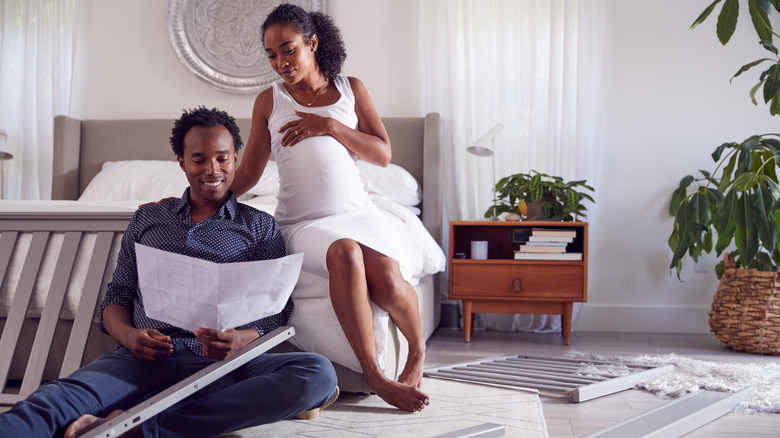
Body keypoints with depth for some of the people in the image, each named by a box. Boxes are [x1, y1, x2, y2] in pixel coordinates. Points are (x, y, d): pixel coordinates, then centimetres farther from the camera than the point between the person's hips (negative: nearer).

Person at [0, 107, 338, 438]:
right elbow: (116, 298, 21)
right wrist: (129, 336, -4)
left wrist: (238, 341, -16)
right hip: (143, 360, 1)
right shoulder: (147, 219, 25)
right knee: (53, 402, -29)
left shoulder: (260, 227, 18)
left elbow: (275, 314, 9)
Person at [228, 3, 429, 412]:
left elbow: (383, 154, 4)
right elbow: (247, 173, 7)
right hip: (303, 222, -1)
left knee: (389, 283, -29)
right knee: (345, 251, -38)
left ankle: (417, 350, 4)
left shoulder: (350, 88, 11)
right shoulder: (269, 101, 9)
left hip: (357, 211, 1)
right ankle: (373, 375, -28)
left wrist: (330, 125, -8)